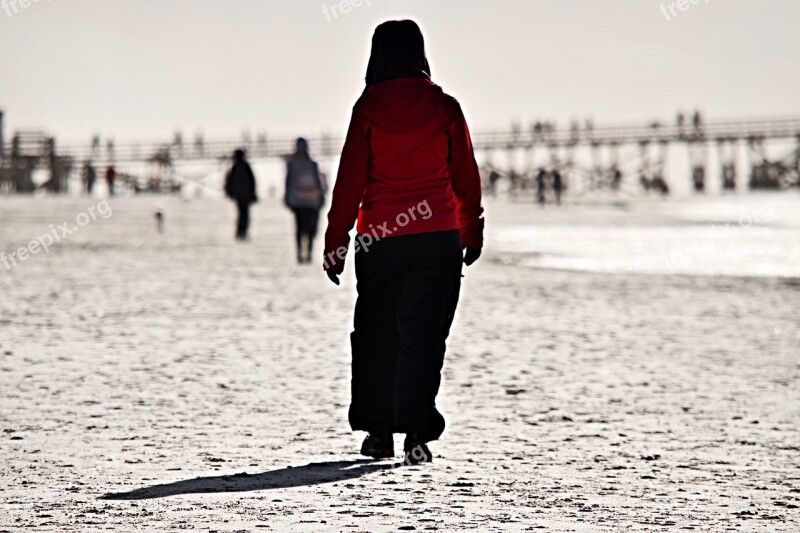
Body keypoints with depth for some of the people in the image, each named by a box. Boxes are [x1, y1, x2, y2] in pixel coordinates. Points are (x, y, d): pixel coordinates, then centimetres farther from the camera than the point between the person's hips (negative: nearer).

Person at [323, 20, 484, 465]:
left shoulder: (368, 108, -4)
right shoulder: (443, 107, -1)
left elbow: (351, 179, -3)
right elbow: (465, 176, 6)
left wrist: (336, 242, 3)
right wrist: (472, 233, 18)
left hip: (379, 239, 0)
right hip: (438, 238, 0)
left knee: (376, 331, 14)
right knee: (422, 332, 1)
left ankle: (378, 431, 16)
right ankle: (416, 433, -8)